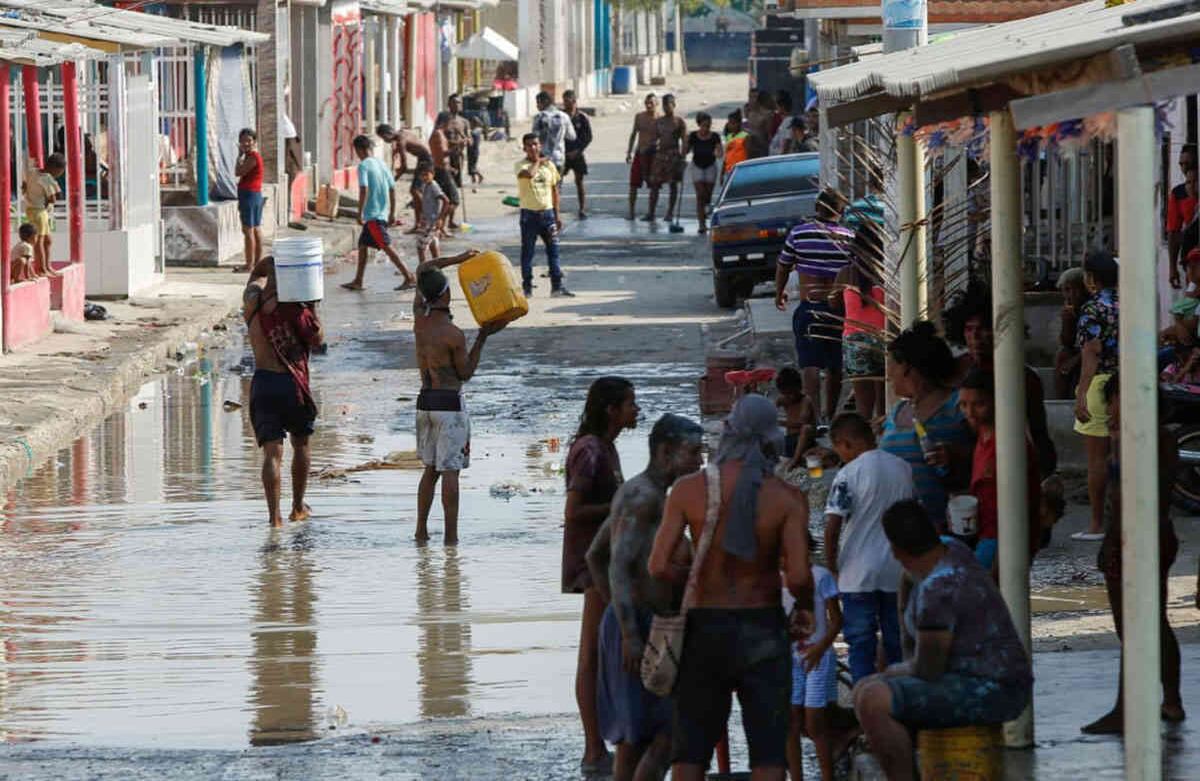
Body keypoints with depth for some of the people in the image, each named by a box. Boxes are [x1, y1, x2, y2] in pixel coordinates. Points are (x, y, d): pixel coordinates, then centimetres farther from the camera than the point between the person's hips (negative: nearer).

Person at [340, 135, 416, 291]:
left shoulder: (364, 165, -11)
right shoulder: (382, 164, 12)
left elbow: (364, 189, -21)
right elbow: (392, 189, 14)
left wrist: (360, 213, -17)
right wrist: (392, 213, 20)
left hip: (372, 214, -9)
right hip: (382, 213, 9)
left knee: (387, 246, -9)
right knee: (362, 245, 16)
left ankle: (410, 277, -13)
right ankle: (357, 281, 19)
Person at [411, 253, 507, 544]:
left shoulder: (419, 319, 1)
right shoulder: (453, 335, -17)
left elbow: (423, 270, 16)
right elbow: (466, 373, -4)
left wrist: (459, 258, 18)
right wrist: (482, 338, -4)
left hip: (425, 400, 6)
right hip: (450, 402, -6)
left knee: (431, 468, 17)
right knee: (450, 471, -4)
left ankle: (421, 529, 16)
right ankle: (450, 536, -5)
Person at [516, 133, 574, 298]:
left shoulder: (549, 165, 8)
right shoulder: (521, 165, -6)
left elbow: (554, 190, 14)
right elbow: (529, 174, -31)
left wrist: (557, 215, 12)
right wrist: (537, 161, -11)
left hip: (547, 212, 4)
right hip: (529, 214, -4)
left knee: (553, 249, 3)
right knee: (527, 251, 2)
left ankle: (557, 286, 7)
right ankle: (527, 287, 9)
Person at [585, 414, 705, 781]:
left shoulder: (631, 492, 17)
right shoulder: (644, 497, -15)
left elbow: (594, 555, 27)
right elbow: (618, 566, -23)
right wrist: (629, 634, -27)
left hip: (631, 623, 10)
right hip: (642, 627, -10)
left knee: (634, 736, 11)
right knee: (667, 732, -11)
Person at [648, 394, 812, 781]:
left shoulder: (689, 489, -6)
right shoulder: (787, 498, -9)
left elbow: (659, 567, -11)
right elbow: (798, 577, -16)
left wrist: (691, 581, 9)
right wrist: (805, 605, 6)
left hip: (706, 628, 1)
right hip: (763, 629, -1)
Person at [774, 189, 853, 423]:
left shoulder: (799, 233, -3)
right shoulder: (849, 238, -2)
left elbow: (783, 266, 8)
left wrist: (779, 293, 25)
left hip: (809, 307, -2)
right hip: (840, 307, 2)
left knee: (811, 365, -6)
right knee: (835, 366, 16)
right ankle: (830, 413, 30)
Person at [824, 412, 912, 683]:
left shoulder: (848, 475, -13)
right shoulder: (903, 468, 4)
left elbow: (833, 526, -17)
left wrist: (832, 566, -5)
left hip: (859, 572, -5)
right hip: (897, 571, 5)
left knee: (861, 646, 2)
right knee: (897, 643, 12)